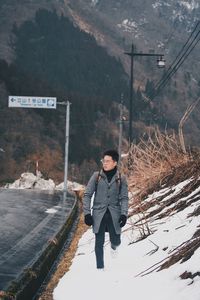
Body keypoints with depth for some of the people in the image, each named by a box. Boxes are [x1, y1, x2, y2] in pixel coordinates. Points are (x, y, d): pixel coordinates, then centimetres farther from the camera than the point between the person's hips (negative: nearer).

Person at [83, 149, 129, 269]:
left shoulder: (121, 179, 1)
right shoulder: (96, 176, 0)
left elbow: (124, 198, 2)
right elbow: (87, 195, 2)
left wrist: (124, 214, -10)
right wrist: (87, 213, -5)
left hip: (114, 214, 0)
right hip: (99, 213, 0)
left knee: (116, 241, 1)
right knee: (99, 242, 0)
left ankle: (114, 245, 39)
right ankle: (100, 267, 11)